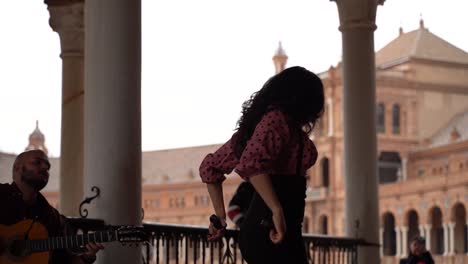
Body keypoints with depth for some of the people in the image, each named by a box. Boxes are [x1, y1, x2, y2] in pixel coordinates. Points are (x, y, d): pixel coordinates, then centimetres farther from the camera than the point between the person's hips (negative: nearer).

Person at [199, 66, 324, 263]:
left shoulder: (266, 119, 21)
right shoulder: (276, 119, -6)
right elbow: (251, 163, -25)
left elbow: (210, 166, 26)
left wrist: (220, 215, 23)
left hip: (262, 228, 10)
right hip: (274, 233, -10)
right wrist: (277, 210, -25)